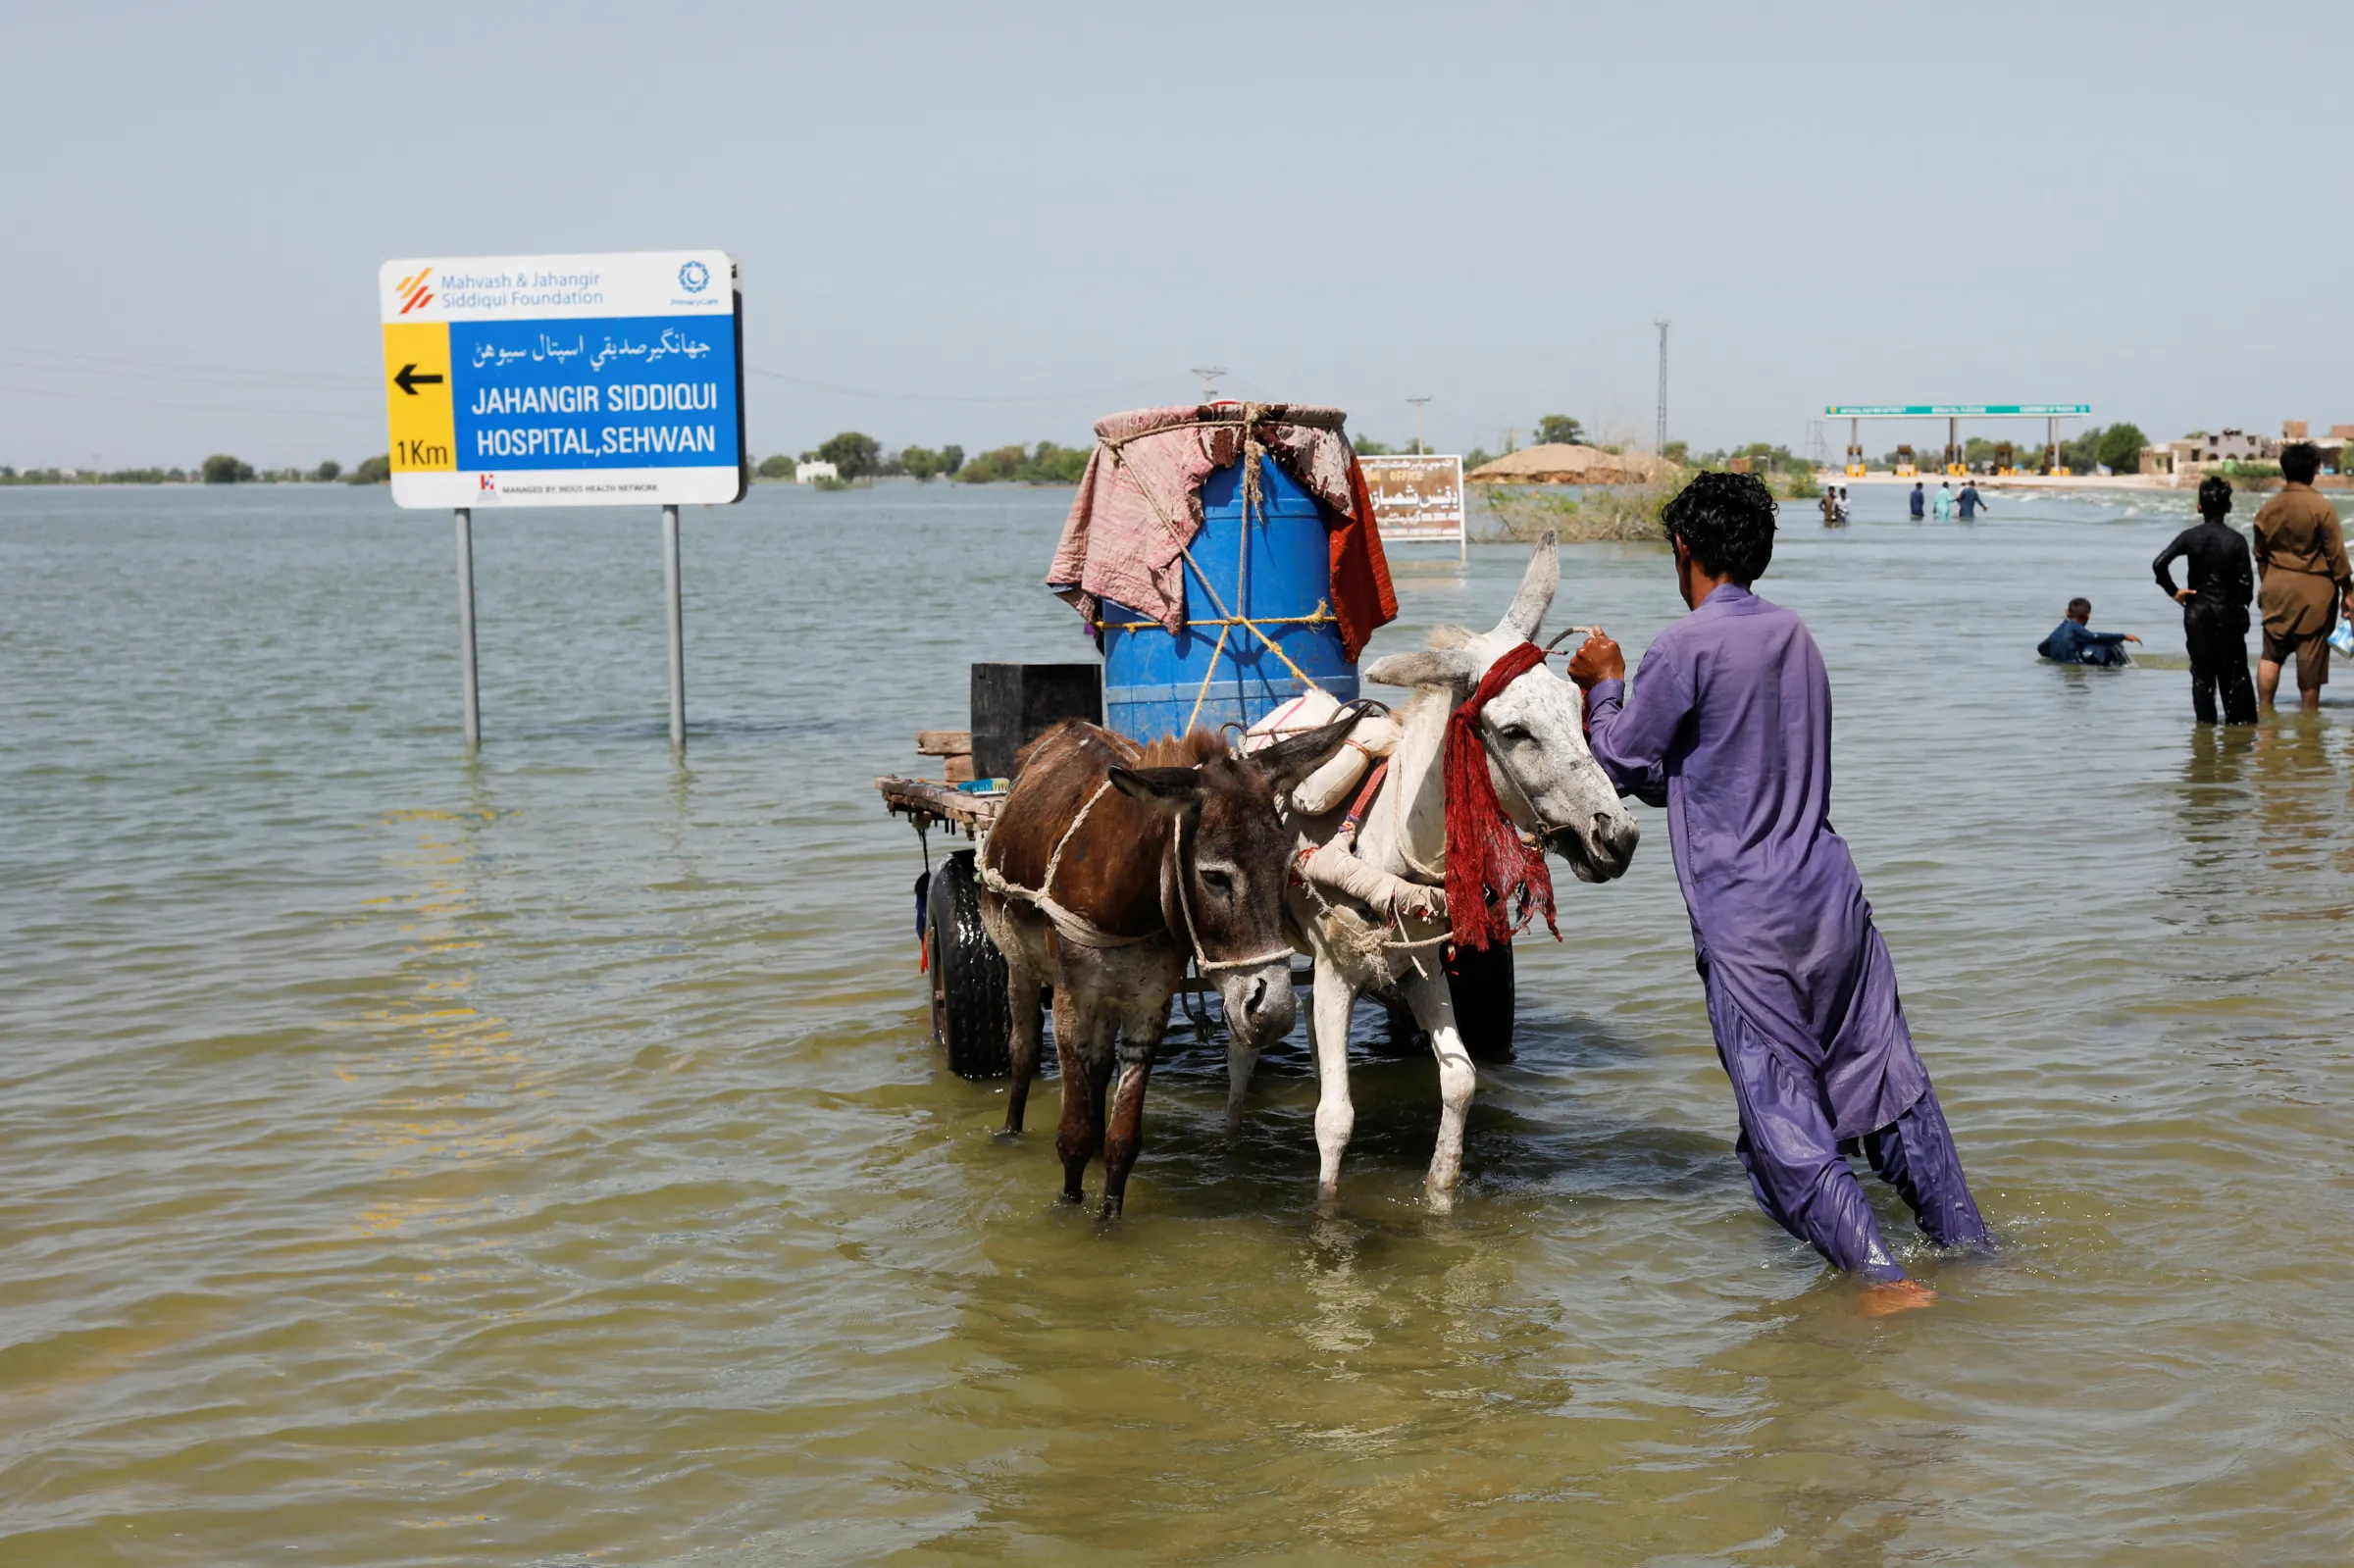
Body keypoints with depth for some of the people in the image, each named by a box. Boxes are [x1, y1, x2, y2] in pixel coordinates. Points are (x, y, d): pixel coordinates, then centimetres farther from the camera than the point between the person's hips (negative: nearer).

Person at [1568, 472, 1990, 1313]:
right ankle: (1970, 1248, 20)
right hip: (1831, 895, 7)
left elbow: (1629, 764, -1)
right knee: (1890, 1085, 14)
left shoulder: (1685, 649, -12)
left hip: (1745, 920, -7)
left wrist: (1603, 684, 14)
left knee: (1782, 1114, -3)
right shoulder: (1794, 634, 11)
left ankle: (1885, 1276, -10)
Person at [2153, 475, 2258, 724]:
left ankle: (2205, 721, 5)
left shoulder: (2190, 536, -5)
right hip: (2229, 612, -1)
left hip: (2197, 612, 1)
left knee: (2202, 673, 6)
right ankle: (2240, 720, 9)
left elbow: (2159, 564, -15)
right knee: (2234, 673, 8)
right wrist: (2241, 609, 7)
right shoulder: (2237, 540, -7)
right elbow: (2246, 582, -8)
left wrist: (2173, 591, -3)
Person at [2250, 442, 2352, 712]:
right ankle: (2309, 714, 8)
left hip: (2277, 587, 5)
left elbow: (2260, 555, 12)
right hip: (2313, 590, -4)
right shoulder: (2321, 508, -13)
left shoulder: (2268, 508, 3)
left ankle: (2264, 710, 10)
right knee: (2310, 657, 2)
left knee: (2272, 652, 13)